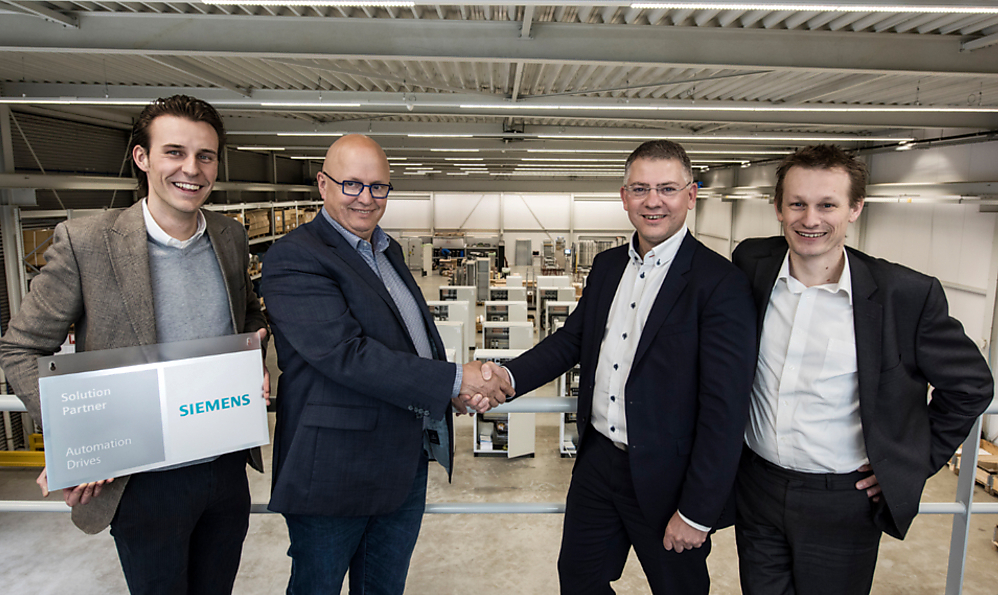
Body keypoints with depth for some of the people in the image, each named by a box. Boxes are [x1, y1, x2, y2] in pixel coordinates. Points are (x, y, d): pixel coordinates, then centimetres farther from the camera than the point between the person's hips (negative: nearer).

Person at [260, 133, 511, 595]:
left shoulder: (388, 251, 13)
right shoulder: (294, 258, -15)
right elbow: (346, 354, -26)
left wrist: (460, 389, -4)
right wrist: (454, 379, -23)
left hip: (408, 461, 7)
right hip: (338, 471, -7)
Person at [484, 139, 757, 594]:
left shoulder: (721, 284, -17)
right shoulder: (607, 265, 5)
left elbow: (725, 408, -18)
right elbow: (572, 338, 12)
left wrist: (697, 513, -16)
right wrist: (508, 377, -5)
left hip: (665, 479, -5)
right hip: (596, 462, 6)